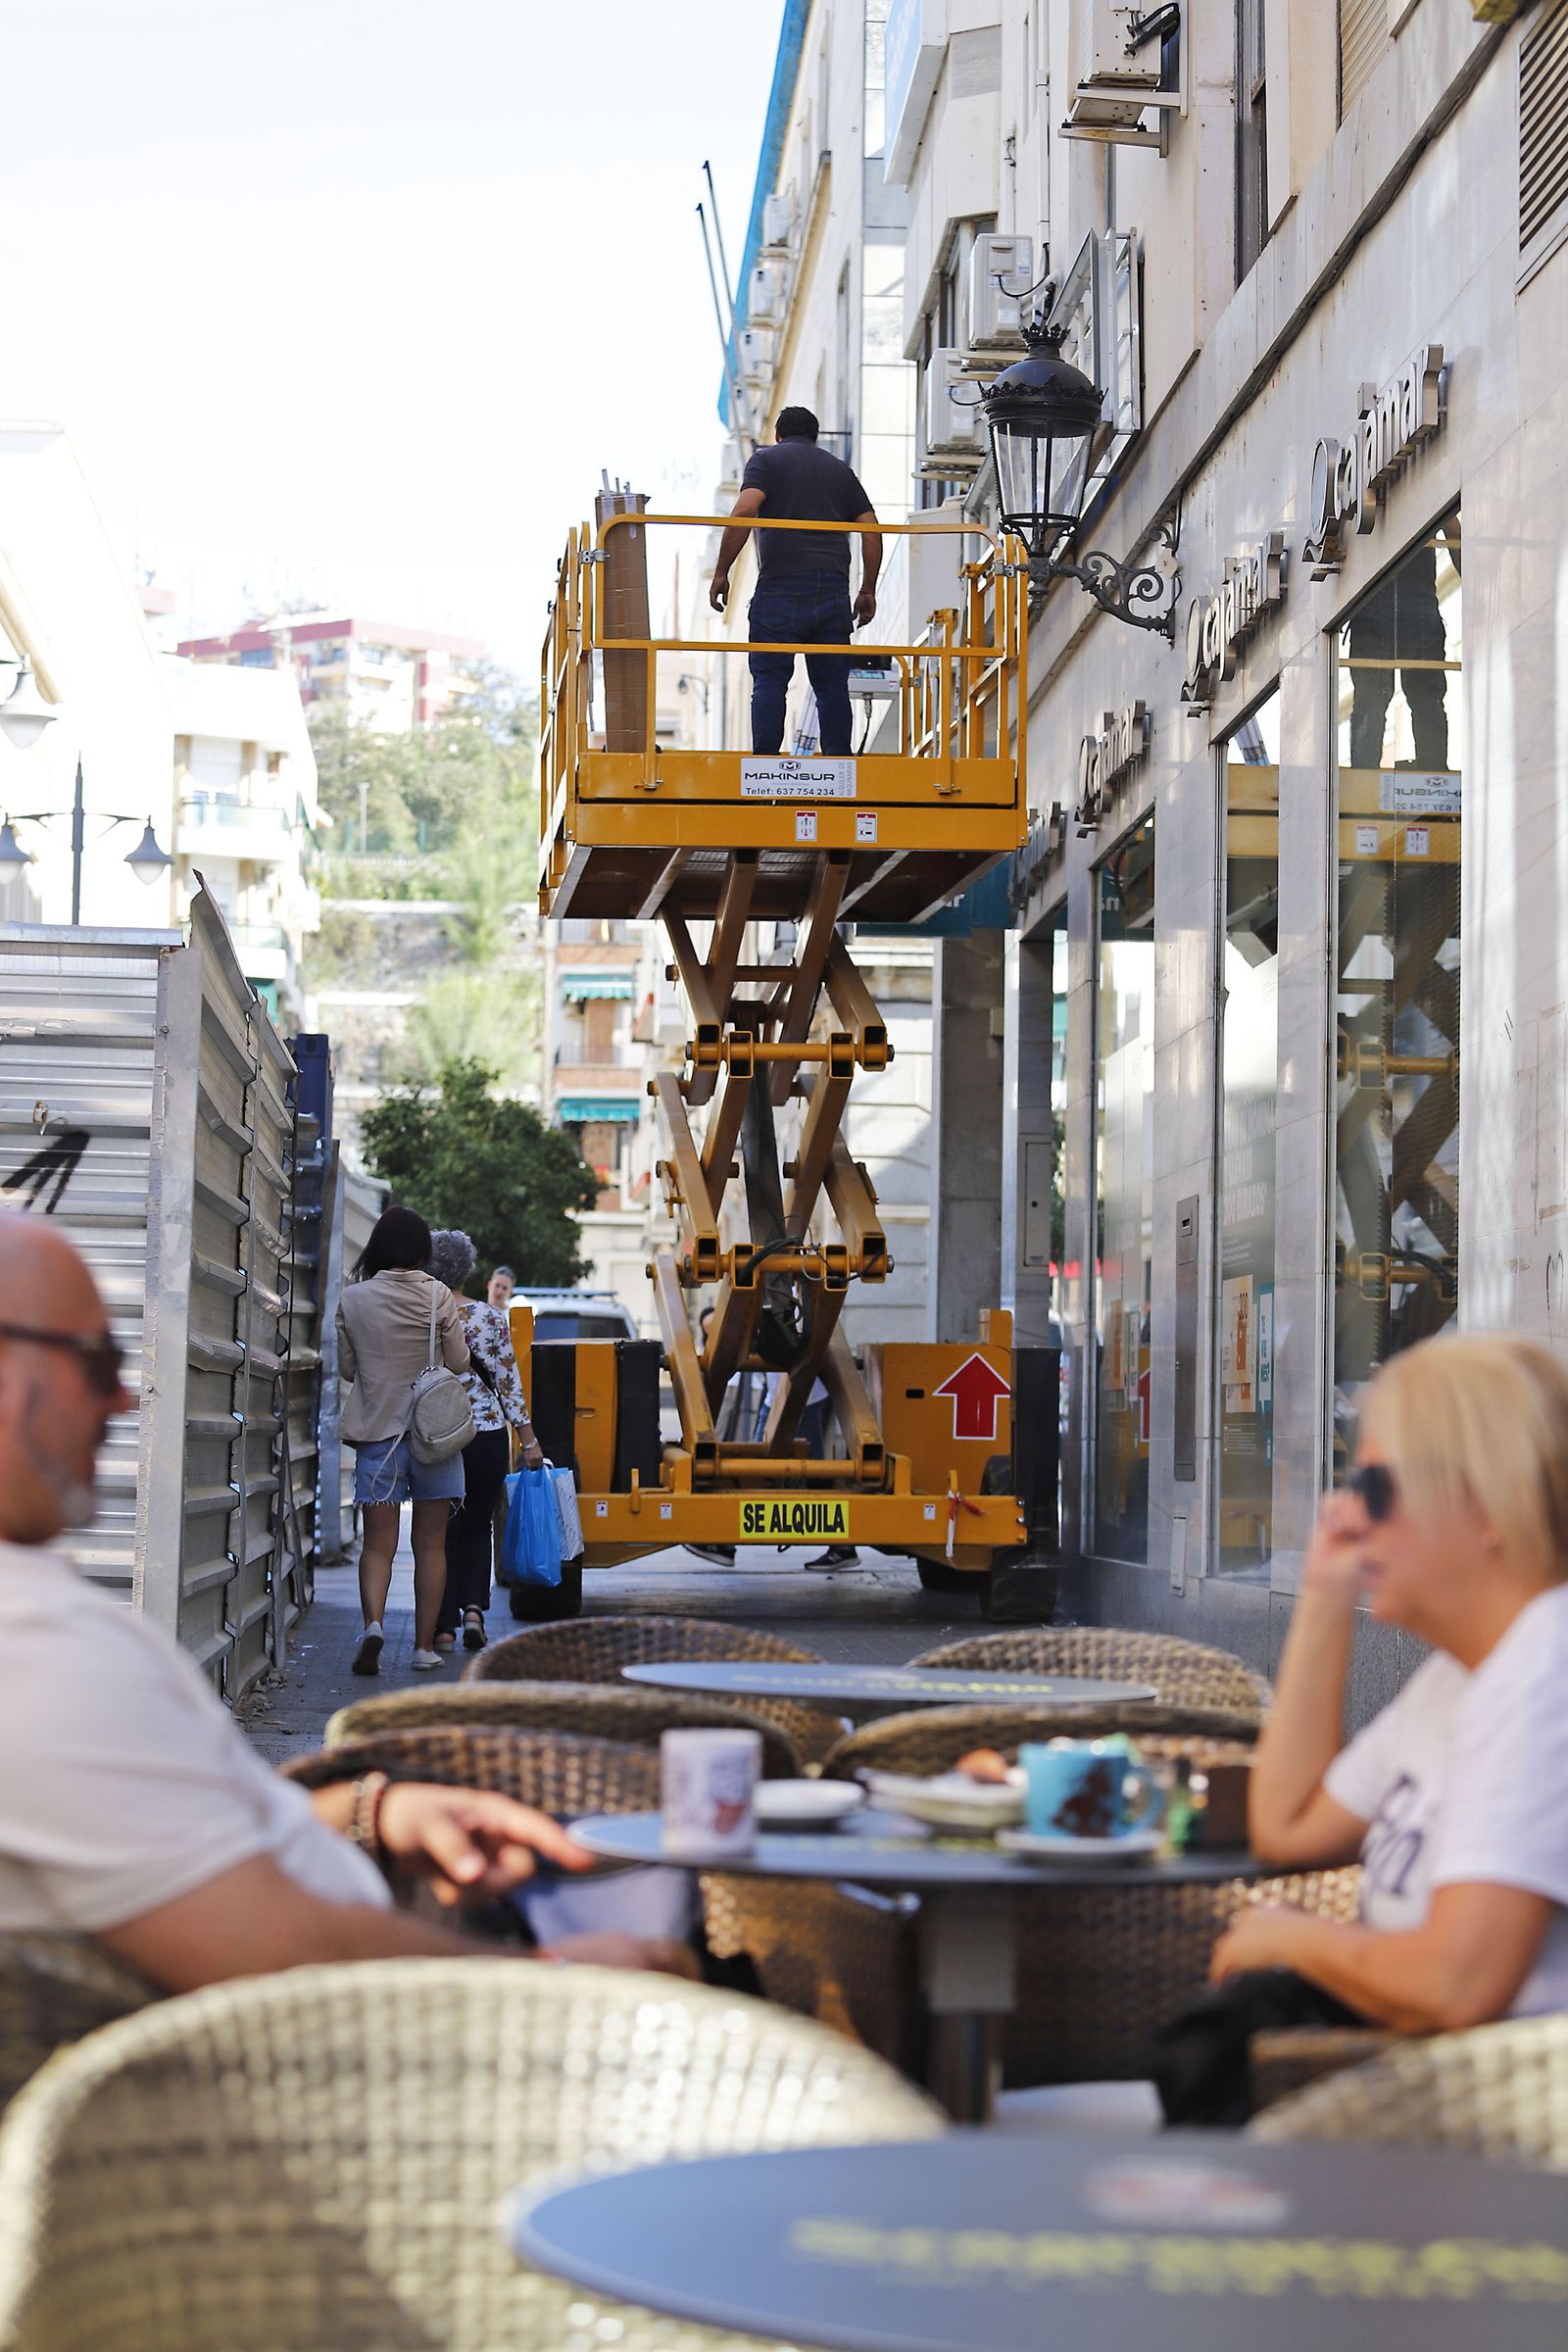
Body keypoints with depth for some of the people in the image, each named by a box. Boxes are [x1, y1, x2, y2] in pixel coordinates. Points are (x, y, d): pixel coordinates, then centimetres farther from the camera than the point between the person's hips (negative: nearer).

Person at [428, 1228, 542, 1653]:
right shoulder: (491, 1318, -4)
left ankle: (444, 1626, 6)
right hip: (488, 1436, 1)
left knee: (442, 1531, 10)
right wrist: (529, 1441, 4)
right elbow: (509, 1384, -2)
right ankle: (474, 1607, 1)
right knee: (477, 1527, 19)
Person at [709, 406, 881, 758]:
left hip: (781, 588, -3)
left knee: (770, 680, -3)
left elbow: (744, 512, -8)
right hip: (833, 591, 4)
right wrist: (867, 591, 19)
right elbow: (872, 531, 14)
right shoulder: (840, 469, 22)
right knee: (832, 685, 6)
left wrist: (721, 573, -5)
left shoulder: (766, 459, 10)